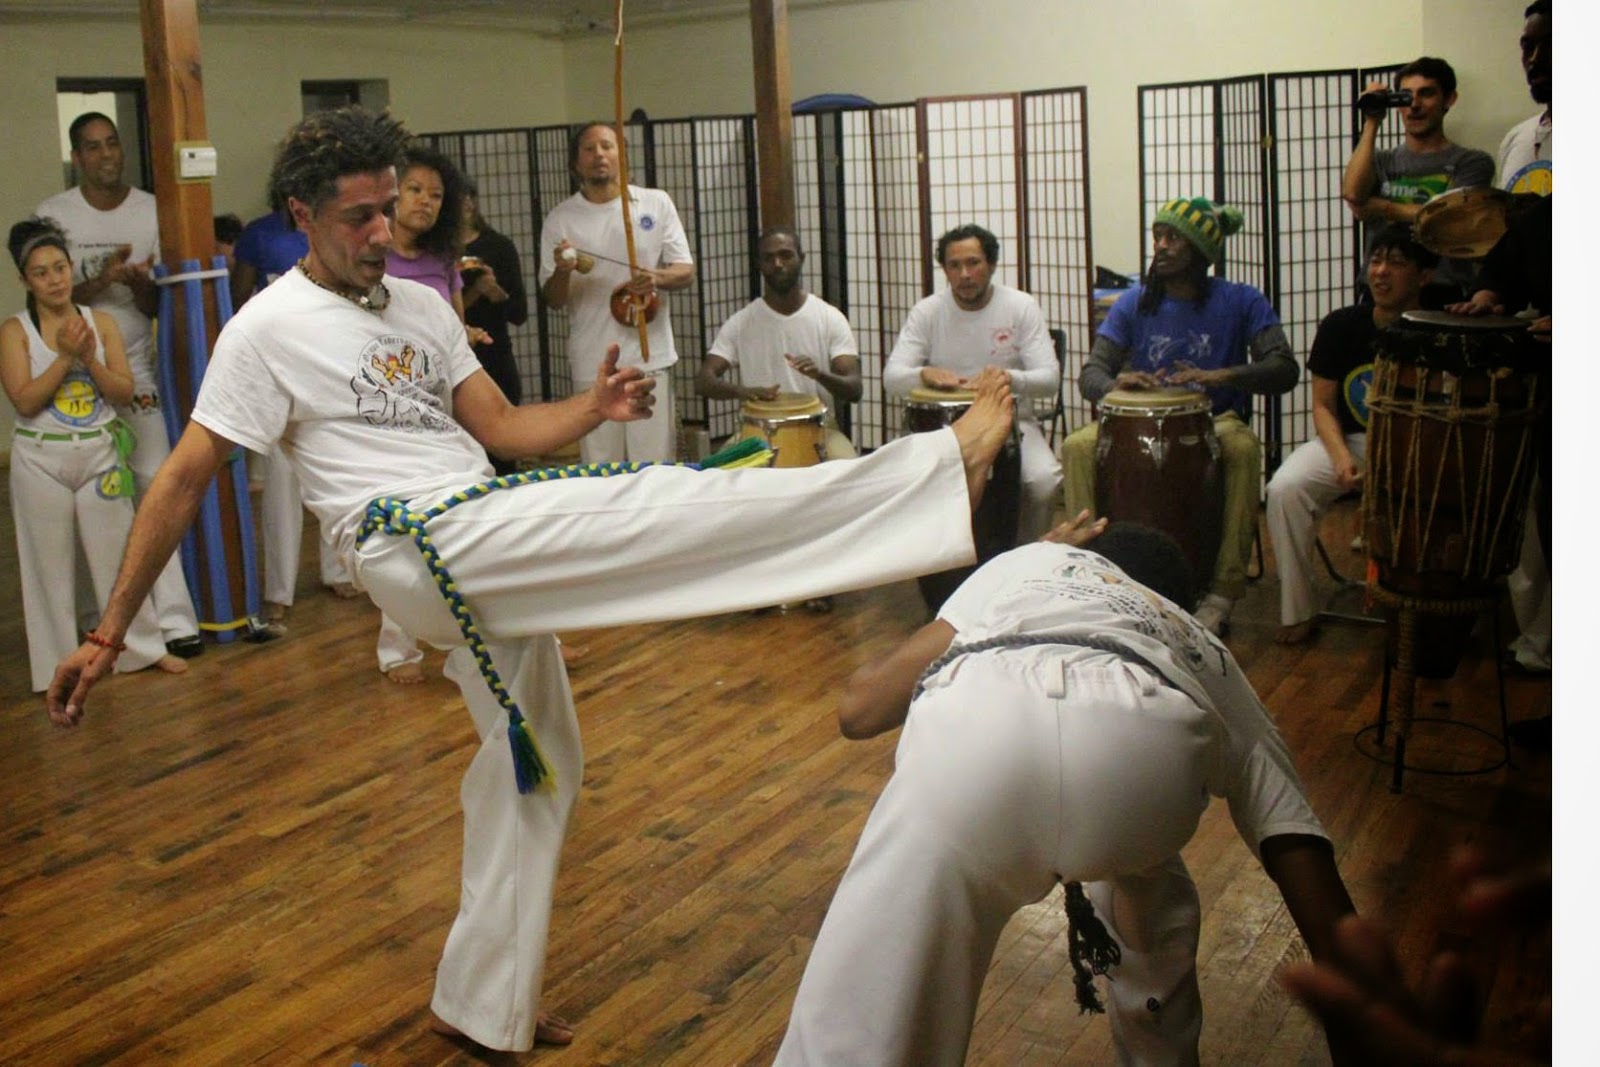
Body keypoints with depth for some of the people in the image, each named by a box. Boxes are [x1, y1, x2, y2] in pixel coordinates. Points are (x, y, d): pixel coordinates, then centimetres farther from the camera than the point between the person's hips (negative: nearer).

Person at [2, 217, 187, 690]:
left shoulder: (101, 322, 2)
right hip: (42, 459, -2)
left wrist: (89, 358, -17)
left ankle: (142, 647, 22)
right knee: (51, 562, 6)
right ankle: (57, 665, 17)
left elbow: (125, 389, -2)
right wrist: (65, 354, -19)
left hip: (100, 453, 2)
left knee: (118, 553, 9)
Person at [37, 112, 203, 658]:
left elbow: (159, 306, 5)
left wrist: (141, 285, -18)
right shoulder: (53, 215, -1)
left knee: (155, 480, -7)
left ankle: (173, 615, -7)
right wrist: (101, 280, -19)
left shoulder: (153, 211, 3)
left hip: (136, 366, 1)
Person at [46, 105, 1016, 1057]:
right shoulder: (267, 331, -5)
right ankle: (947, 463, -15)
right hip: (428, 547, -8)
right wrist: (108, 635, -4)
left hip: (496, 562, 8)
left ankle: (485, 1006, 32)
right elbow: (182, 483, -5)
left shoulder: (420, 306, 15)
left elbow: (505, 430, 14)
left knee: (535, 766, 16)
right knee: (676, 507, -18)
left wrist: (594, 407, -7)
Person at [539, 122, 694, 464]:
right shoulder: (560, 219, 7)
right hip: (593, 363, 0)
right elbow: (553, 301, 9)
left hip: (651, 358, 0)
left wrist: (657, 277, -16)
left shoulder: (656, 203, 8)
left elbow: (686, 272, 7)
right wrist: (562, 271, -14)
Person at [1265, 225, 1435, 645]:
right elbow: (1323, 406, 3)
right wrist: (1341, 456, -17)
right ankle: (1297, 612, -13)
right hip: (1349, 441, 2)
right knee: (1284, 489, -26)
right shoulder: (1341, 326, -2)